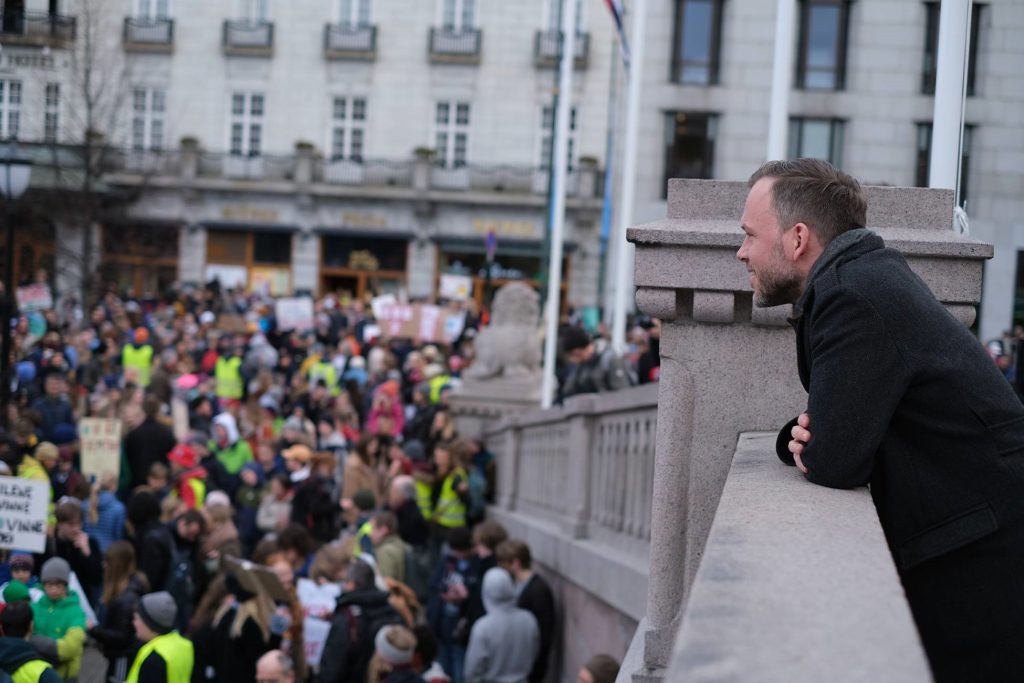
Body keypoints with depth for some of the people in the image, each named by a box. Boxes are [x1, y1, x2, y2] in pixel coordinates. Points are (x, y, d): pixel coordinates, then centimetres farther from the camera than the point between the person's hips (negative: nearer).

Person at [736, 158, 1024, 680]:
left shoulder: (854, 296, -19)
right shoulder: (862, 274, 12)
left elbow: (834, 464, -23)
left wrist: (807, 444, -1)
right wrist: (805, 437, -5)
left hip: (981, 566, -10)